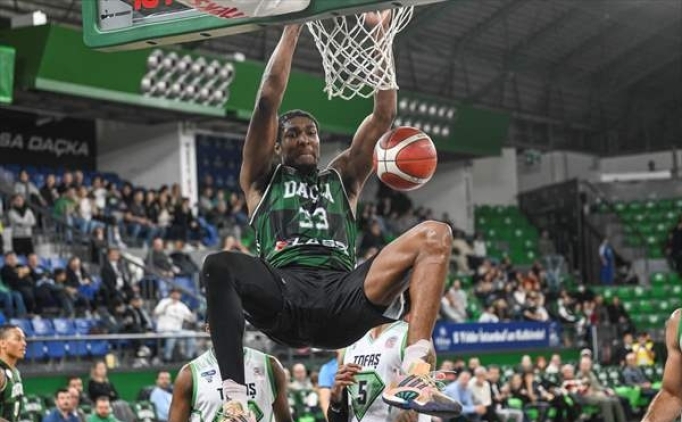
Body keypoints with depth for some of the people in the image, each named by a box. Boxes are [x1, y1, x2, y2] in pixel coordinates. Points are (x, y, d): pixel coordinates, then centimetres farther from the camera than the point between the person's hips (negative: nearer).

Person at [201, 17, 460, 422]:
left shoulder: (342, 177, 32)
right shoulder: (262, 178, 24)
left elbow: (384, 114, 22)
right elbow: (268, 99, 13)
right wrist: (293, 28, 14)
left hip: (343, 297, 3)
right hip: (283, 296, -2)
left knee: (435, 236, -18)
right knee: (219, 266, -35)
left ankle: (414, 373, -35)